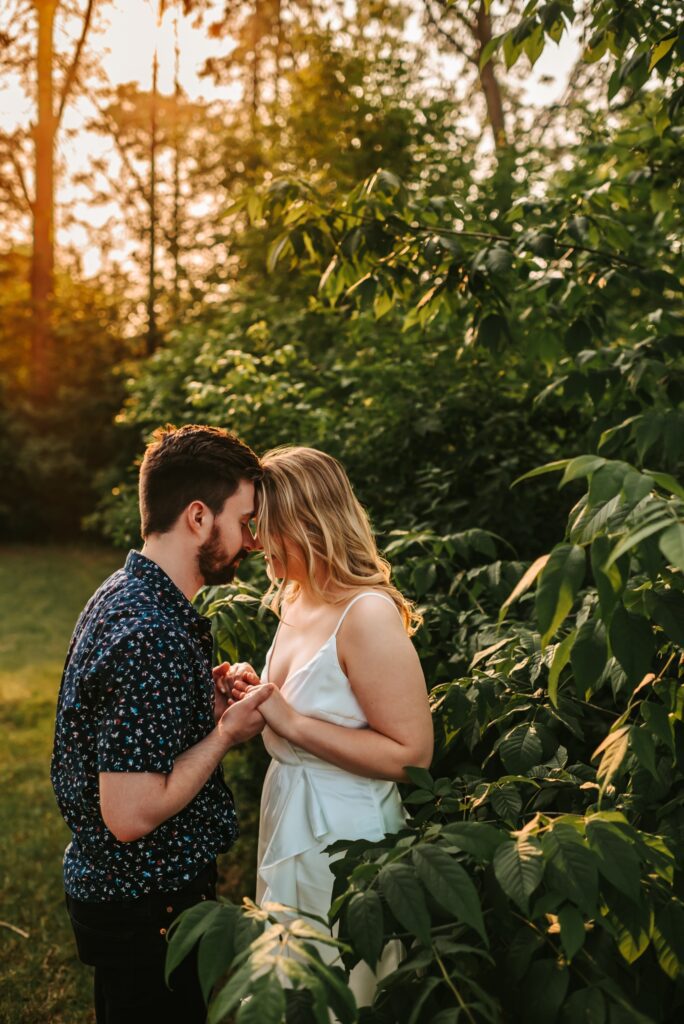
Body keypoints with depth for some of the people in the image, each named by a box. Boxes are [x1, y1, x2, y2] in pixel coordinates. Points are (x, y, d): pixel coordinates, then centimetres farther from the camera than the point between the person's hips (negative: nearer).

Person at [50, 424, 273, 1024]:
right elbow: (130, 814, -30)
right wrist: (225, 732, -19)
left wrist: (206, 699, 3)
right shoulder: (153, 637, -30)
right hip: (147, 912, -9)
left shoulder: (122, 592, 3)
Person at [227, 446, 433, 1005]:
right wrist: (259, 695, -1)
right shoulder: (296, 598, 2)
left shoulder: (368, 614, -24)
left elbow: (411, 754, -25)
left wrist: (291, 722, -25)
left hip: (341, 830, -8)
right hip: (289, 812, 8)